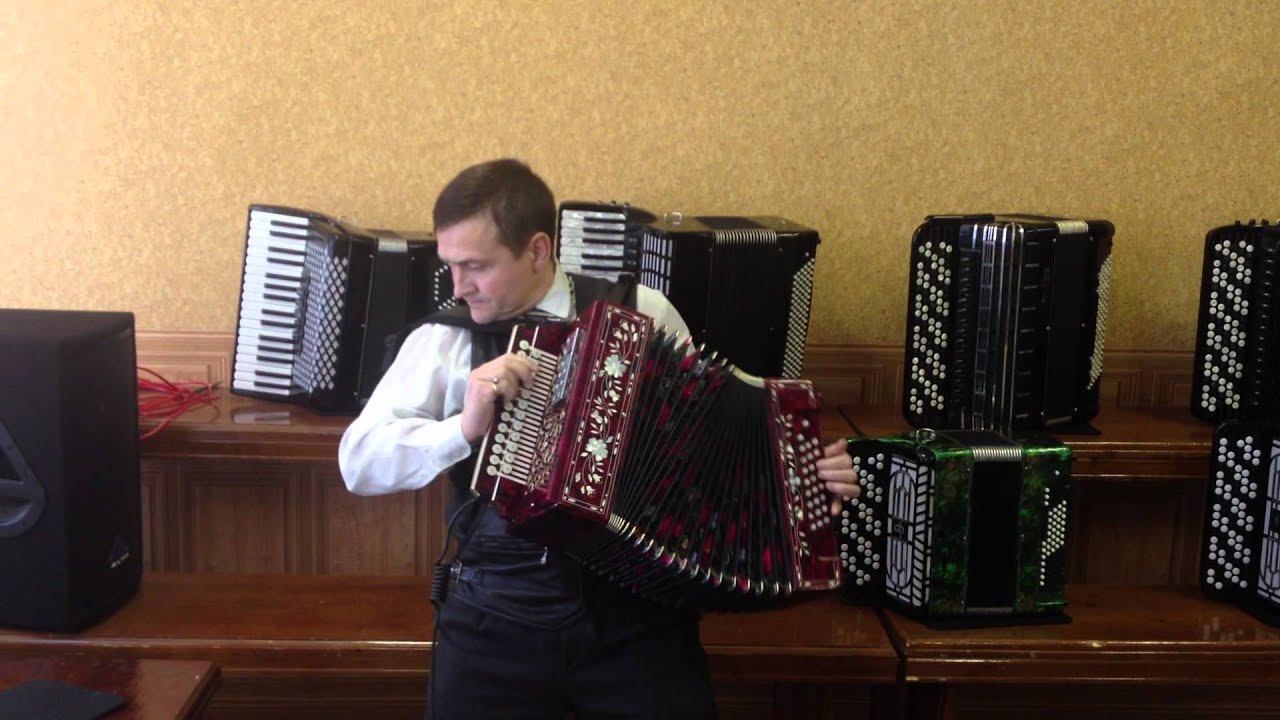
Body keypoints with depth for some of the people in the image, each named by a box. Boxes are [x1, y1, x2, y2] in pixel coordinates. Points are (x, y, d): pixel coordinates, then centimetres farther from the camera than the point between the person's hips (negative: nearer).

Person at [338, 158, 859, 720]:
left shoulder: (644, 313, 4)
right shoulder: (442, 341, 4)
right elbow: (357, 462, -2)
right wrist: (463, 427, -16)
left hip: (639, 608, 0)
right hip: (498, 609, 1)